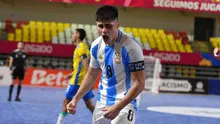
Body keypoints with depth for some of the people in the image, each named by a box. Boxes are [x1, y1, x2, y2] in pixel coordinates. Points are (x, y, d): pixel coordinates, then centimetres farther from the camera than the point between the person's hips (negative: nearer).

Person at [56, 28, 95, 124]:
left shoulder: (80, 47, -11)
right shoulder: (84, 46, 17)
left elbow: (85, 64, -21)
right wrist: (72, 74, 26)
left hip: (78, 80, -9)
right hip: (85, 81, 9)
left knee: (66, 101, 1)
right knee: (89, 104, 8)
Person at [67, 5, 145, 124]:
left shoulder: (131, 46, -21)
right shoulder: (96, 45, -1)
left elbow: (139, 83, -20)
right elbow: (91, 75, 14)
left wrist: (118, 107, -27)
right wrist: (75, 99, 5)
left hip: (125, 103, -6)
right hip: (102, 102, 6)